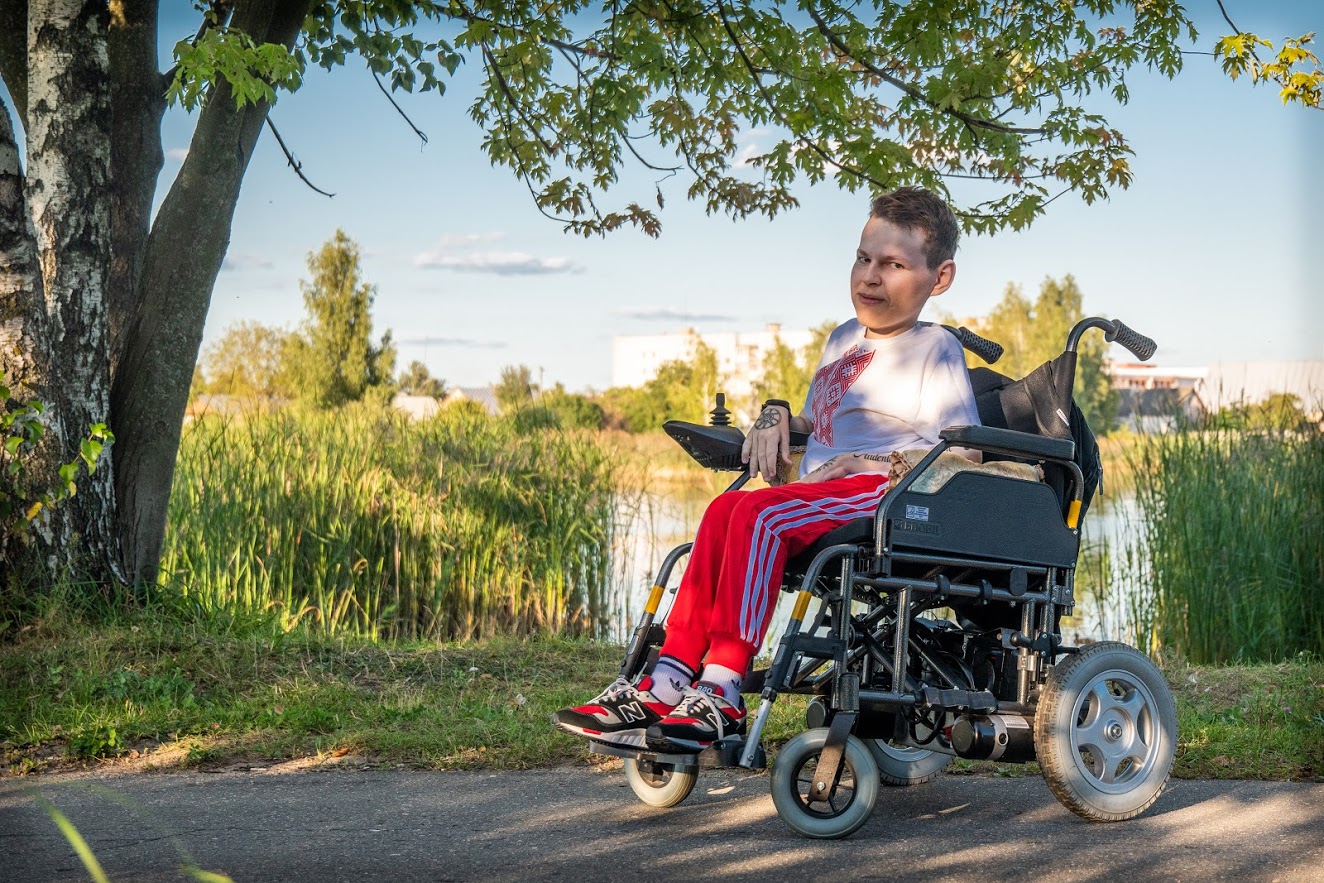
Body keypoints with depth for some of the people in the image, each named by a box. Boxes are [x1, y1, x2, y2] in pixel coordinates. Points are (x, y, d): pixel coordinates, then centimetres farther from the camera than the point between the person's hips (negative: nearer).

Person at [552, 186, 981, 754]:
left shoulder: (935, 348, 1)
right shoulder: (844, 340, 26)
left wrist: (876, 463, -17)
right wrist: (778, 415, 15)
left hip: (884, 494, -8)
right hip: (819, 489, 8)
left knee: (759, 511, -30)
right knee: (725, 511, -17)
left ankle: (720, 697, -35)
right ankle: (668, 682, -23)